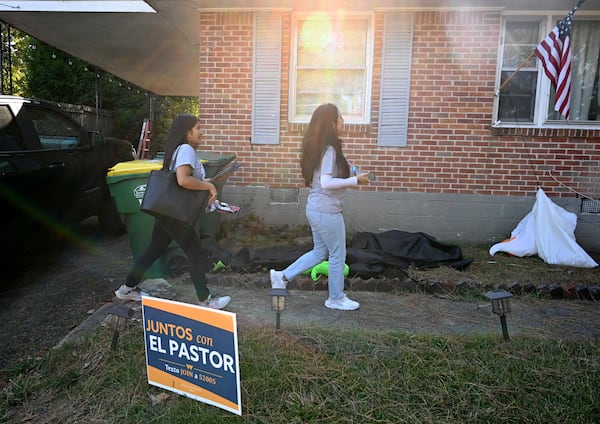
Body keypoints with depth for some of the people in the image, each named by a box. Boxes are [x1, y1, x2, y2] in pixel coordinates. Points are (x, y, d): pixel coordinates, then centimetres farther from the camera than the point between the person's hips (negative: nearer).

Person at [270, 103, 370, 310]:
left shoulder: (318, 147, 9)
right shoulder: (329, 150, -19)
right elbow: (326, 183, -26)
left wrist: (348, 171, 11)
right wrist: (355, 180, -18)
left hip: (315, 208, 9)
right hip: (327, 211, -9)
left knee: (319, 252, 22)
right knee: (337, 255, 8)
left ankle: (282, 276, 23)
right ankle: (336, 299, 24)